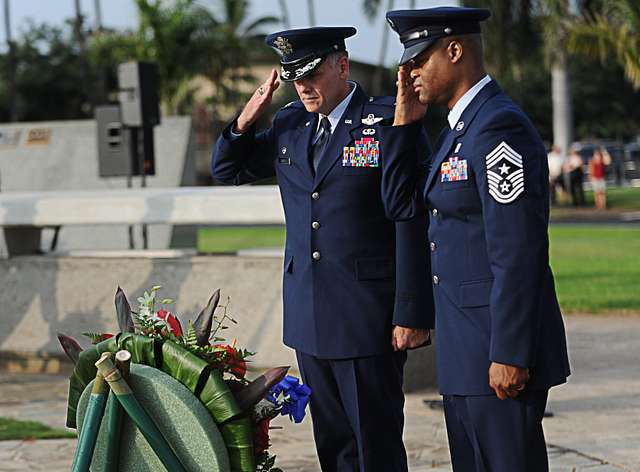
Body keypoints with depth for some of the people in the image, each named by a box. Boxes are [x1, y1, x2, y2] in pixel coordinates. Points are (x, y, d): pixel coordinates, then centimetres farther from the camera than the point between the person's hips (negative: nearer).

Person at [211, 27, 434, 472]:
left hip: (368, 318, -6)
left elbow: (414, 224, -11)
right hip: (311, 317, 6)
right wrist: (248, 118, 3)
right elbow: (228, 169, 23)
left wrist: (412, 315, -14)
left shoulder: (389, 122, -9)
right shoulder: (290, 124, 11)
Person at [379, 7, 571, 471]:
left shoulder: (500, 126, -17)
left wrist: (508, 354, -22)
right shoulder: (458, 127, 14)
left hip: (500, 345, -10)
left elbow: (518, 252, -22)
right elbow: (401, 205, 18)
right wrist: (404, 121, 9)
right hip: (465, 346, 10)